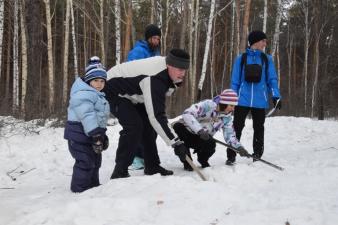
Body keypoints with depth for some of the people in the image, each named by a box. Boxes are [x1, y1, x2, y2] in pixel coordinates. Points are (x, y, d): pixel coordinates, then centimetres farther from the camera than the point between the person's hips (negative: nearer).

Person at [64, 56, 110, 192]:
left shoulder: (97, 96, 18)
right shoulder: (83, 94, -19)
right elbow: (87, 116, -28)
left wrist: (102, 135, 21)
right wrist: (96, 135, -32)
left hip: (91, 134, 11)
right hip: (80, 135, -11)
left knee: (95, 160, 18)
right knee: (85, 162, -10)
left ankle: (93, 185, 32)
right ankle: (80, 189, -1)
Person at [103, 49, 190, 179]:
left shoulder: (168, 67, -9)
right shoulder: (155, 80, -37)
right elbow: (156, 117, -40)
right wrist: (176, 143, -40)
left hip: (131, 93, 10)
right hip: (114, 91, -10)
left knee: (148, 125, 5)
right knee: (134, 126, -23)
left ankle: (152, 167, 14)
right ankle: (119, 172, -16)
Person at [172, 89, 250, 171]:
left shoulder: (227, 118, -5)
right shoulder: (208, 105, -26)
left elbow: (230, 136, -1)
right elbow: (187, 114, -36)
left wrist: (239, 147, -20)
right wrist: (200, 130, -45)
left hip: (202, 139, 4)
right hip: (187, 129, -4)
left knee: (211, 144, -30)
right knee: (178, 127, -38)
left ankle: (203, 161, 9)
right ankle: (186, 162, -16)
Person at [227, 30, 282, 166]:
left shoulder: (267, 59, 5)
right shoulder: (241, 59, 3)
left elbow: (272, 79, 4)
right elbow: (235, 81, 6)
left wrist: (276, 96, -8)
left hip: (260, 101, 1)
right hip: (242, 100, -1)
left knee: (258, 129, 11)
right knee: (237, 127, -2)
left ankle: (257, 156, 20)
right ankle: (231, 156, 2)